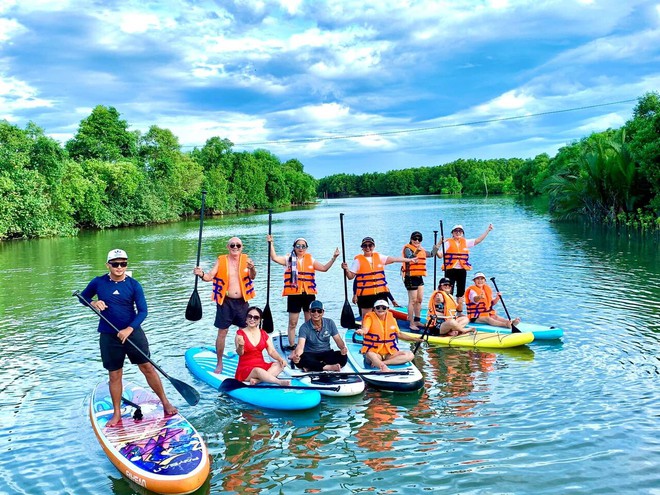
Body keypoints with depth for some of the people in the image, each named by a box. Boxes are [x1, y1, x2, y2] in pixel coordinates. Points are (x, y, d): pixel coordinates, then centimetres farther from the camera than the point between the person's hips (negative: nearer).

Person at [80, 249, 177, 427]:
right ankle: (117, 414, 21)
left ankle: (165, 403, 14)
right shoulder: (98, 283, -2)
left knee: (147, 367, 1)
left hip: (133, 332, -1)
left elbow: (143, 311, -9)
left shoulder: (134, 285, -6)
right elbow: (82, 297, 14)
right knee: (114, 375, 7)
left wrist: (129, 329, -22)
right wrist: (93, 303, -9)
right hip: (109, 336, 1)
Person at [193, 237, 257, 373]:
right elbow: (210, 276, -7)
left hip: (242, 302, 2)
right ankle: (219, 363, 13)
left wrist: (252, 269, -37)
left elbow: (252, 277, -14)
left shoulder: (246, 260, -1)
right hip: (225, 302, -2)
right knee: (222, 333, 2)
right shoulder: (221, 260, -3)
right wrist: (202, 275, -30)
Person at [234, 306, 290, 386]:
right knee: (258, 371, -36)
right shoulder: (240, 333, -5)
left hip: (262, 366, 5)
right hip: (245, 369, -5)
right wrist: (241, 346, -41)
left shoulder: (263, 334, 8)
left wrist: (280, 359, -18)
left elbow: (271, 351, 2)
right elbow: (240, 353, -17)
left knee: (279, 365, -20)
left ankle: (257, 380, -33)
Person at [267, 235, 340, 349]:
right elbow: (275, 258, -9)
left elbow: (324, 268, 9)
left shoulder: (310, 259, 11)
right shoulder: (289, 259, 4)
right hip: (294, 294, -2)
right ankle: (291, 346, 11)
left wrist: (334, 258, 1)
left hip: (309, 294, 2)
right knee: (292, 323, 2)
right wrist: (271, 243, -17)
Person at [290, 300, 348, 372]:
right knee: (301, 359, -36)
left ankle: (311, 367, -26)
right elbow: (300, 345, -24)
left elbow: (338, 340, -1)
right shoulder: (304, 327, -11)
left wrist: (343, 348, -26)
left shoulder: (330, 323, -2)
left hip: (326, 354, 3)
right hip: (310, 355, -3)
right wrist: (296, 355, -47)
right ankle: (328, 367, -28)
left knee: (343, 356, -27)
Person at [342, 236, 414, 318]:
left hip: (381, 293, 4)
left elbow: (393, 259, 10)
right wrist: (346, 269, -22)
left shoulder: (378, 256, 8)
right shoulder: (358, 260, -2)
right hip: (365, 294, -4)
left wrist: (409, 260, 11)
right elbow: (350, 276, -2)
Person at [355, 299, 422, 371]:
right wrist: (361, 331, -51)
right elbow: (365, 329, -27)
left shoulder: (392, 319, 8)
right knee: (370, 355, -38)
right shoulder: (370, 318, -6)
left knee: (410, 355, -14)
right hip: (374, 352, -5)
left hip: (389, 353, 5)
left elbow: (399, 334, 22)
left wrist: (413, 339, 17)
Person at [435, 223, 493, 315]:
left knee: (461, 292, 11)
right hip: (450, 270, -4)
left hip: (462, 270, 5)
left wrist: (487, 230, 6)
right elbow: (440, 255, -9)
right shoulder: (448, 242, -2)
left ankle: (459, 312, 21)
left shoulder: (465, 242, 11)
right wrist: (437, 247, -27)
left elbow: (478, 240, 9)